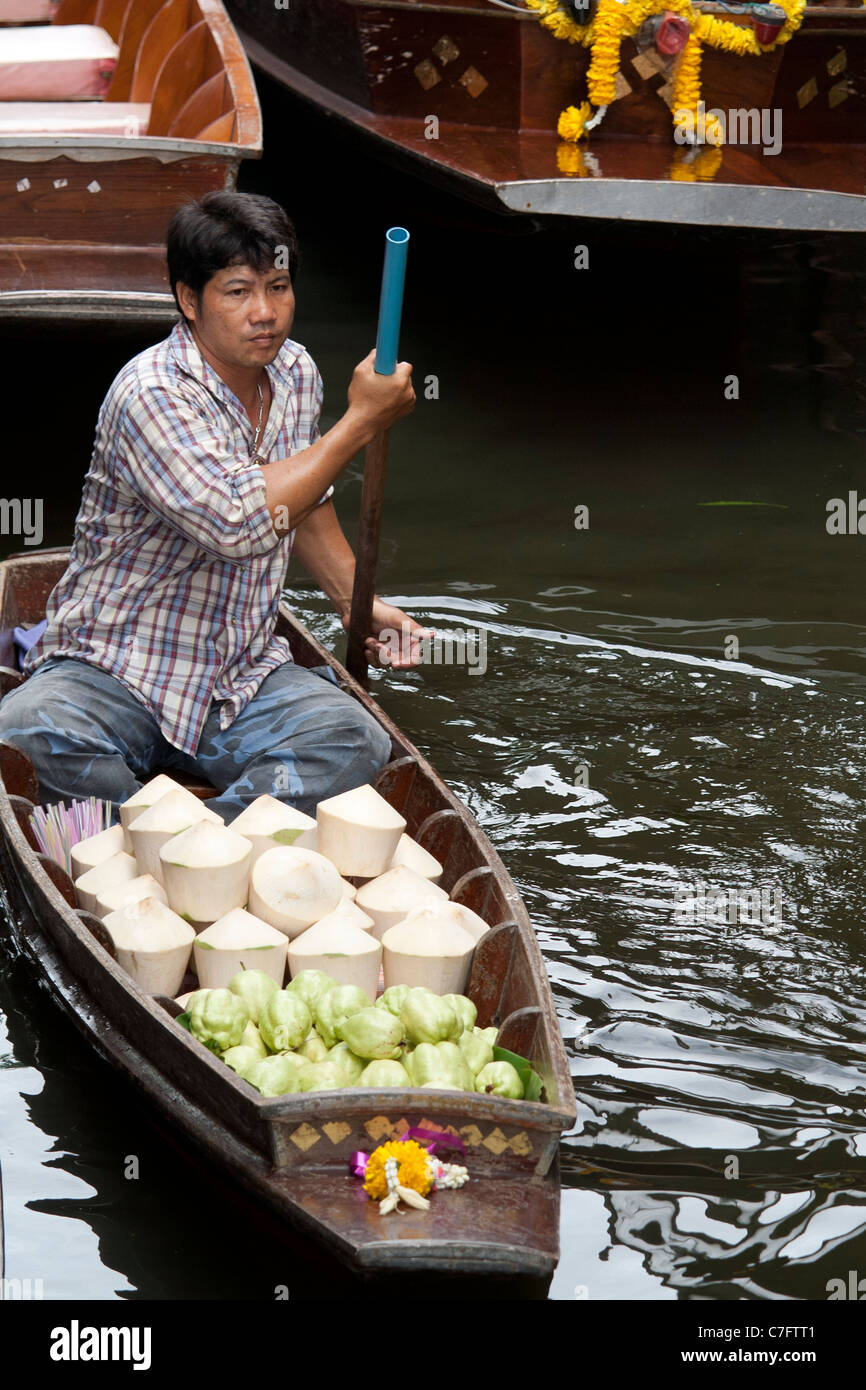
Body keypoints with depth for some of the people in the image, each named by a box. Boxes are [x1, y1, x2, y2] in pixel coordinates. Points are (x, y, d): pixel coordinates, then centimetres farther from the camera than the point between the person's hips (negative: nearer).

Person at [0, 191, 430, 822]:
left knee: (354, 742, -25)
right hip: (112, 674, -5)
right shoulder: (152, 394, -20)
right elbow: (240, 520, -34)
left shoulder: (296, 373, 6)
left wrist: (355, 601, 14)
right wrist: (361, 421, -24)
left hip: (244, 676, 5)